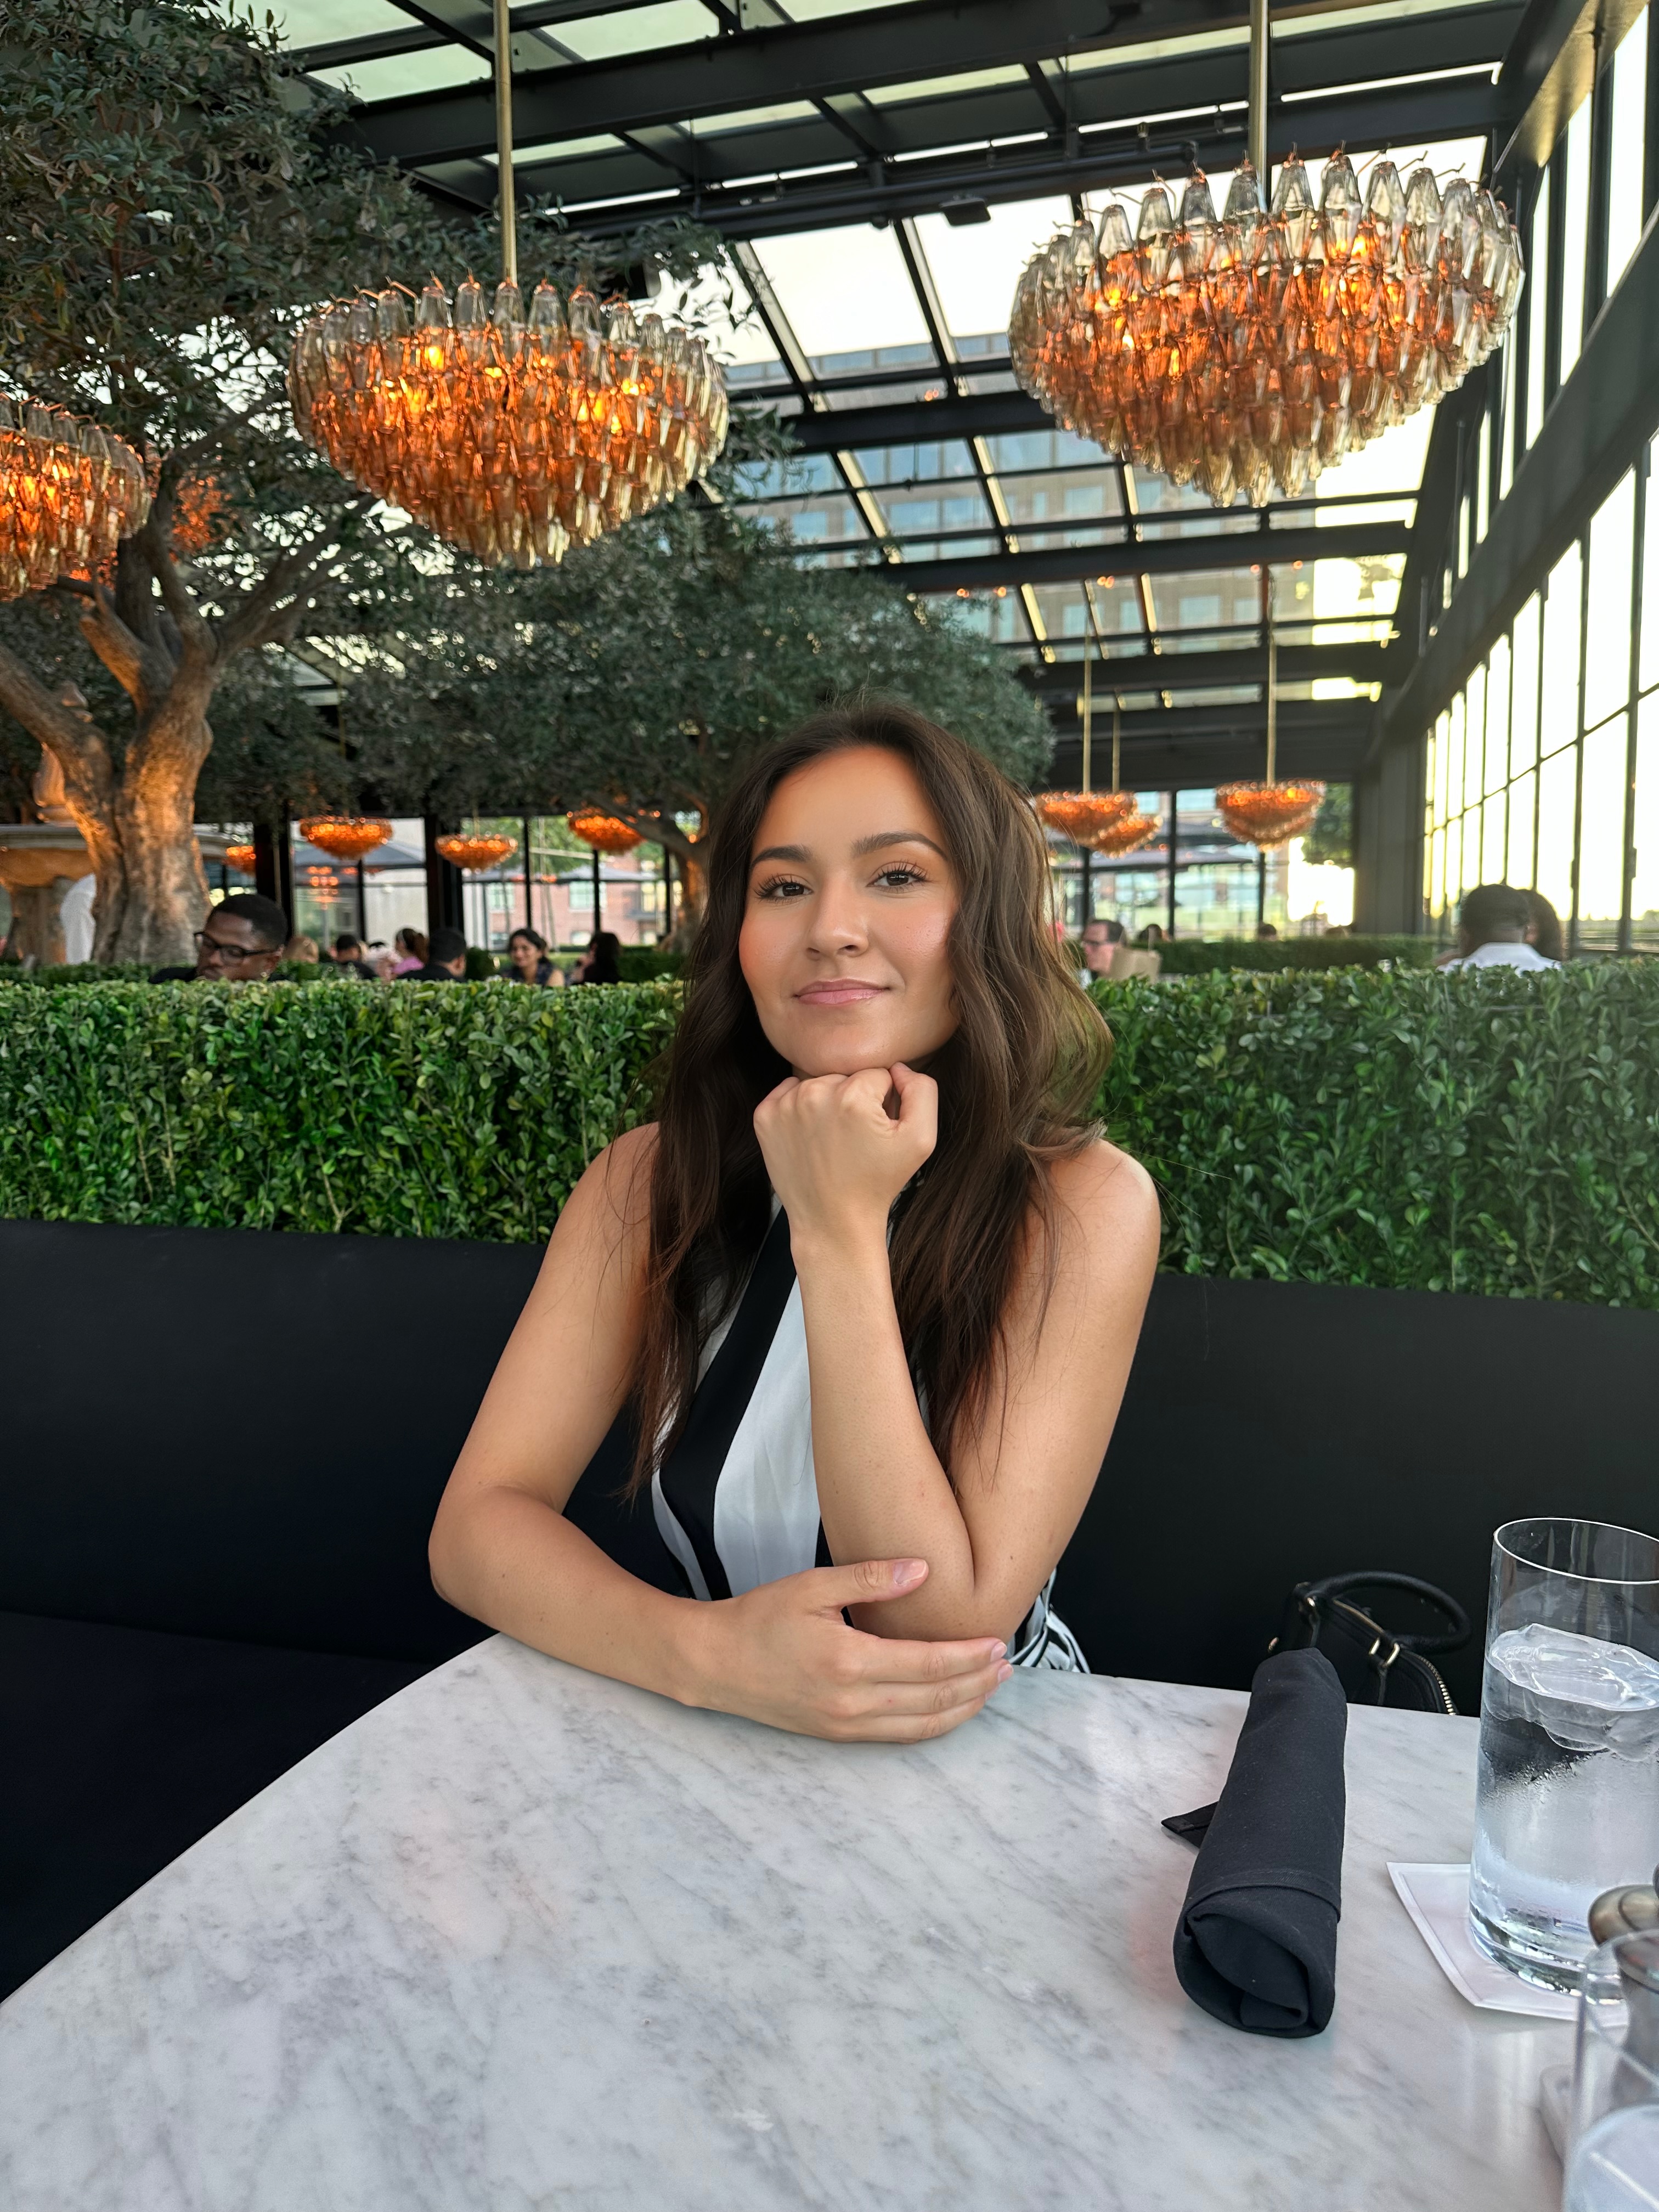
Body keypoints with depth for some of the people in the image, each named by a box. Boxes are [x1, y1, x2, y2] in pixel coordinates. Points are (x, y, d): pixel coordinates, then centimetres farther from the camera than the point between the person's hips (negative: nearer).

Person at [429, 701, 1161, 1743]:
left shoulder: (1081, 1206, -14)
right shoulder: (653, 1180, -5)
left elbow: (944, 1633, -18)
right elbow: (477, 1521, -9)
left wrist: (839, 1235, -24)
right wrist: (700, 1650, -26)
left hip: (994, 1762, -2)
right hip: (722, 1735, 2)